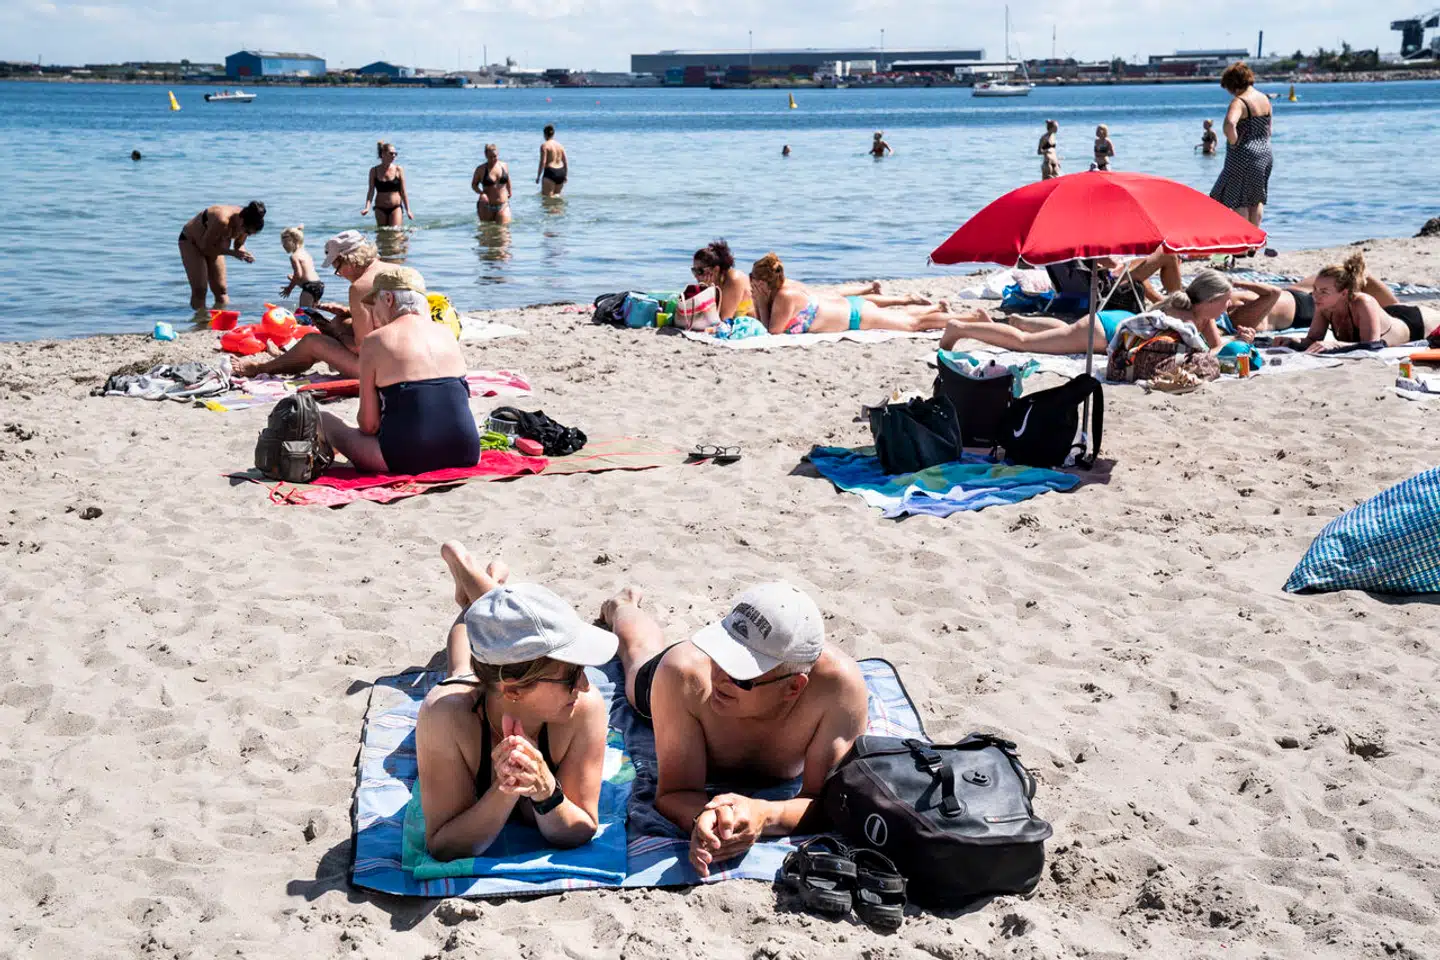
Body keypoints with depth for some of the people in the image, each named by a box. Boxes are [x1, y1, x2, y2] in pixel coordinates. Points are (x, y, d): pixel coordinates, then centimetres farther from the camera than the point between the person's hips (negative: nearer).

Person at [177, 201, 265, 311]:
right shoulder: (222, 221, -40)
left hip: (212, 245, 7)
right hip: (191, 241, -7)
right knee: (199, 289, -14)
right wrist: (232, 252, -34)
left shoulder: (245, 223, -19)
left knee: (221, 290, 2)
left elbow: (238, 245, -1)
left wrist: (244, 253, -24)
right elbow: (205, 247, -29)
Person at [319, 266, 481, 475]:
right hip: (465, 453, 3)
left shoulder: (374, 341, 0)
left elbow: (368, 424, -1)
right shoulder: (447, 333, 13)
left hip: (408, 458, -3)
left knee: (323, 419, 15)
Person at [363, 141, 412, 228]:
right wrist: (367, 207, -13)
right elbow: (371, 191, 1)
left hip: (396, 207, -1)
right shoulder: (374, 170, 1)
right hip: (380, 209, 1)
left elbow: (403, 192, 2)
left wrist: (408, 210, -1)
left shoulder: (398, 170, -1)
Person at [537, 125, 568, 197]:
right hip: (561, 172, 6)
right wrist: (566, 175, 20)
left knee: (547, 197, -6)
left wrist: (538, 176, -8)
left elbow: (543, 162, -12)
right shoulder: (559, 145, 12)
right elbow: (566, 161, 12)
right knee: (557, 195, 19)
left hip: (550, 172, -6)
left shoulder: (544, 145, -6)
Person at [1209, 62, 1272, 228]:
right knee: (1257, 200, 17)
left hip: (1243, 158, -8)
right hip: (1265, 154, 8)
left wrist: (1233, 143, -22)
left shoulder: (1239, 102, -17)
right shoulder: (1264, 99, 9)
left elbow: (1230, 124, -36)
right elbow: (1268, 128, 16)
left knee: (1237, 201, 2)